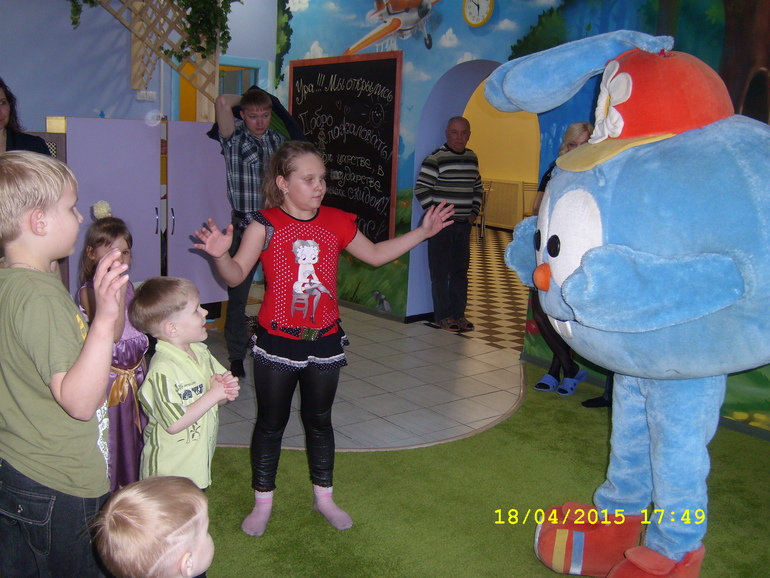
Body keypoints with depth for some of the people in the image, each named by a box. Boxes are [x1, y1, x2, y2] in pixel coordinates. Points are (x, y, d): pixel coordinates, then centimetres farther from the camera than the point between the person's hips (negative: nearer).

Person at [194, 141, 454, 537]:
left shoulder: (336, 222, 1)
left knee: (319, 419, 17)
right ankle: (263, 502, 28)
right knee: (271, 422, 11)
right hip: (277, 343, -3)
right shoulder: (266, 225, -11)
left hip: (324, 341, 3)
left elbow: (375, 255, 13)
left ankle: (323, 496, 34)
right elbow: (236, 275, -14)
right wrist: (221, 255, -36)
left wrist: (423, 231, 9)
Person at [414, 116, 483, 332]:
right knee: (440, 272, 0)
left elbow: (478, 188, 21)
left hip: (464, 225, 6)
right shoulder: (435, 158, -10)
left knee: (461, 270, 11)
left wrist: (474, 212, 10)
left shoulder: (472, 158, 10)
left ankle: (458, 313, 20)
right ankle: (442, 316, 9)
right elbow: (421, 189, -11)